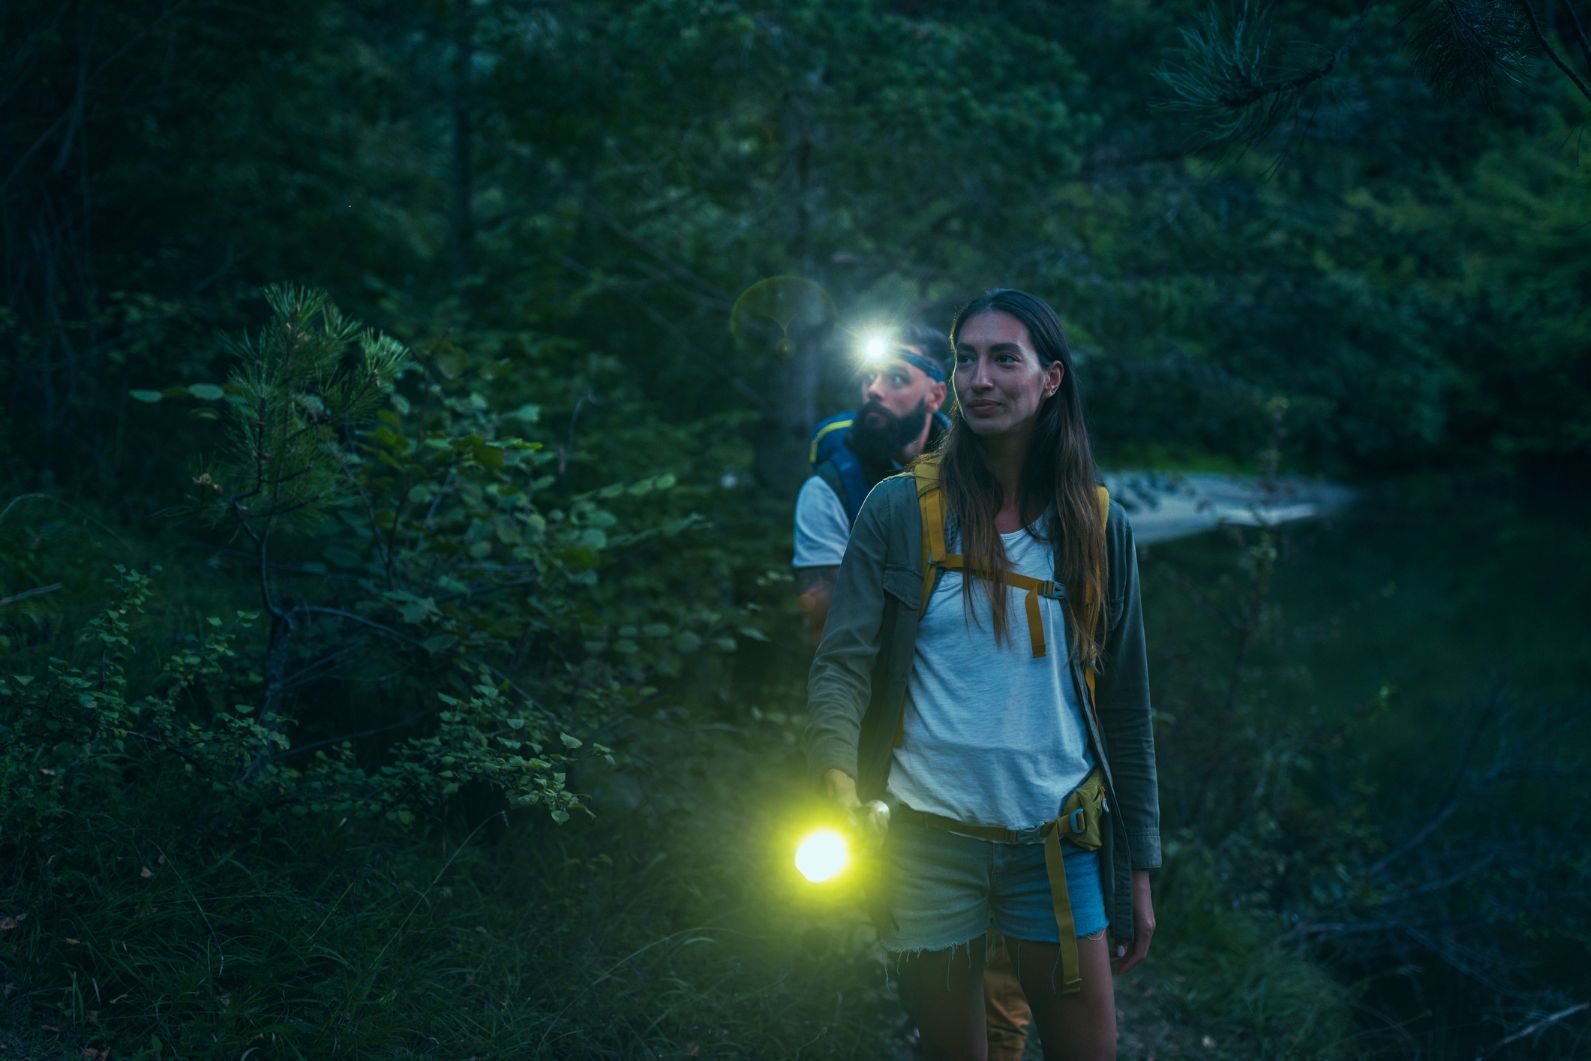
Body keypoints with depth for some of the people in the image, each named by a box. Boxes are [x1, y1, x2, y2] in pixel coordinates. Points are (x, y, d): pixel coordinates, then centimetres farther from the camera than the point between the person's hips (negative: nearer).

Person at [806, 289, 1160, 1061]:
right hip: (927, 839, -1)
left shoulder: (1099, 528, 3)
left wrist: (1139, 868, 6)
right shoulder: (899, 510, -3)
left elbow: (1124, 707, 7)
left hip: (1058, 844, 2)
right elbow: (842, 662, -8)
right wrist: (838, 788, -27)